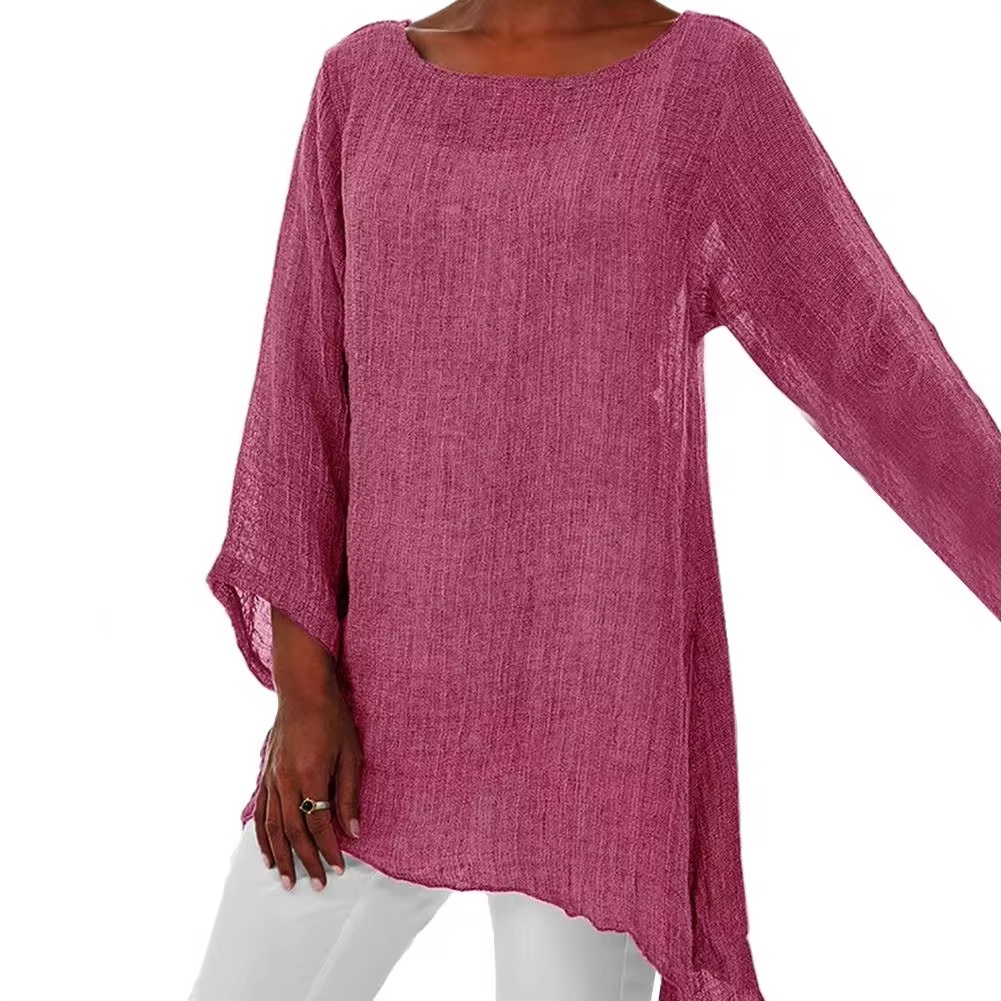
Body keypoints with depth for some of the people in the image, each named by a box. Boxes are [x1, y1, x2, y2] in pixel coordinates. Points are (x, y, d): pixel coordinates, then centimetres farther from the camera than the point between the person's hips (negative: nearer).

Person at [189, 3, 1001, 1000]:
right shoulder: (364, 80, 7)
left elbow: (880, 364, -1)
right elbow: (301, 388, 3)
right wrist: (301, 684, -5)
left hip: (600, 702, -3)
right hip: (386, 701, 4)